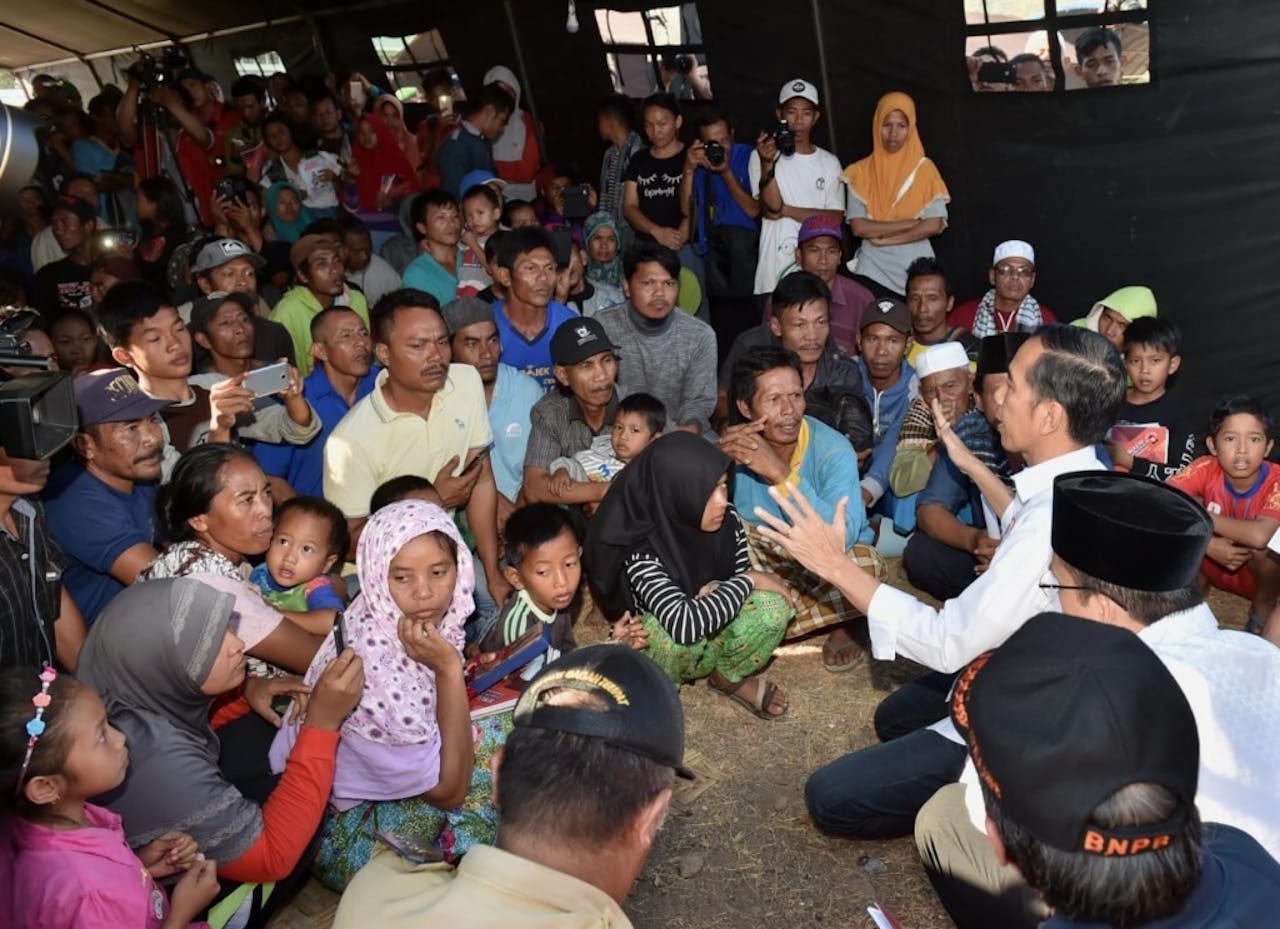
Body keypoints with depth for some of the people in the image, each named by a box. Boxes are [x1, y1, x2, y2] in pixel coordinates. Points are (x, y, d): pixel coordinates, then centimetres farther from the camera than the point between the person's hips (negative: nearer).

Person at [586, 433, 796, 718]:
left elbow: (743, 573, -1)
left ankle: (730, 678, 6)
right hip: (668, 650, -4)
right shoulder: (643, 552, -32)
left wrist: (718, 594, -25)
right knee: (669, 629, -39)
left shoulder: (727, 520, -17)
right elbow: (683, 624, -44)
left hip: (718, 637, 4)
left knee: (773, 607, -25)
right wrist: (750, 580, -33)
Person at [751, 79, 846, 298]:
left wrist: (787, 210, -7)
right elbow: (771, 207, -9)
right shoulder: (762, 156, 3)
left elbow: (835, 217, 2)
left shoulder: (829, 162, 11)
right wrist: (767, 163, -22)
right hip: (775, 268, -2)